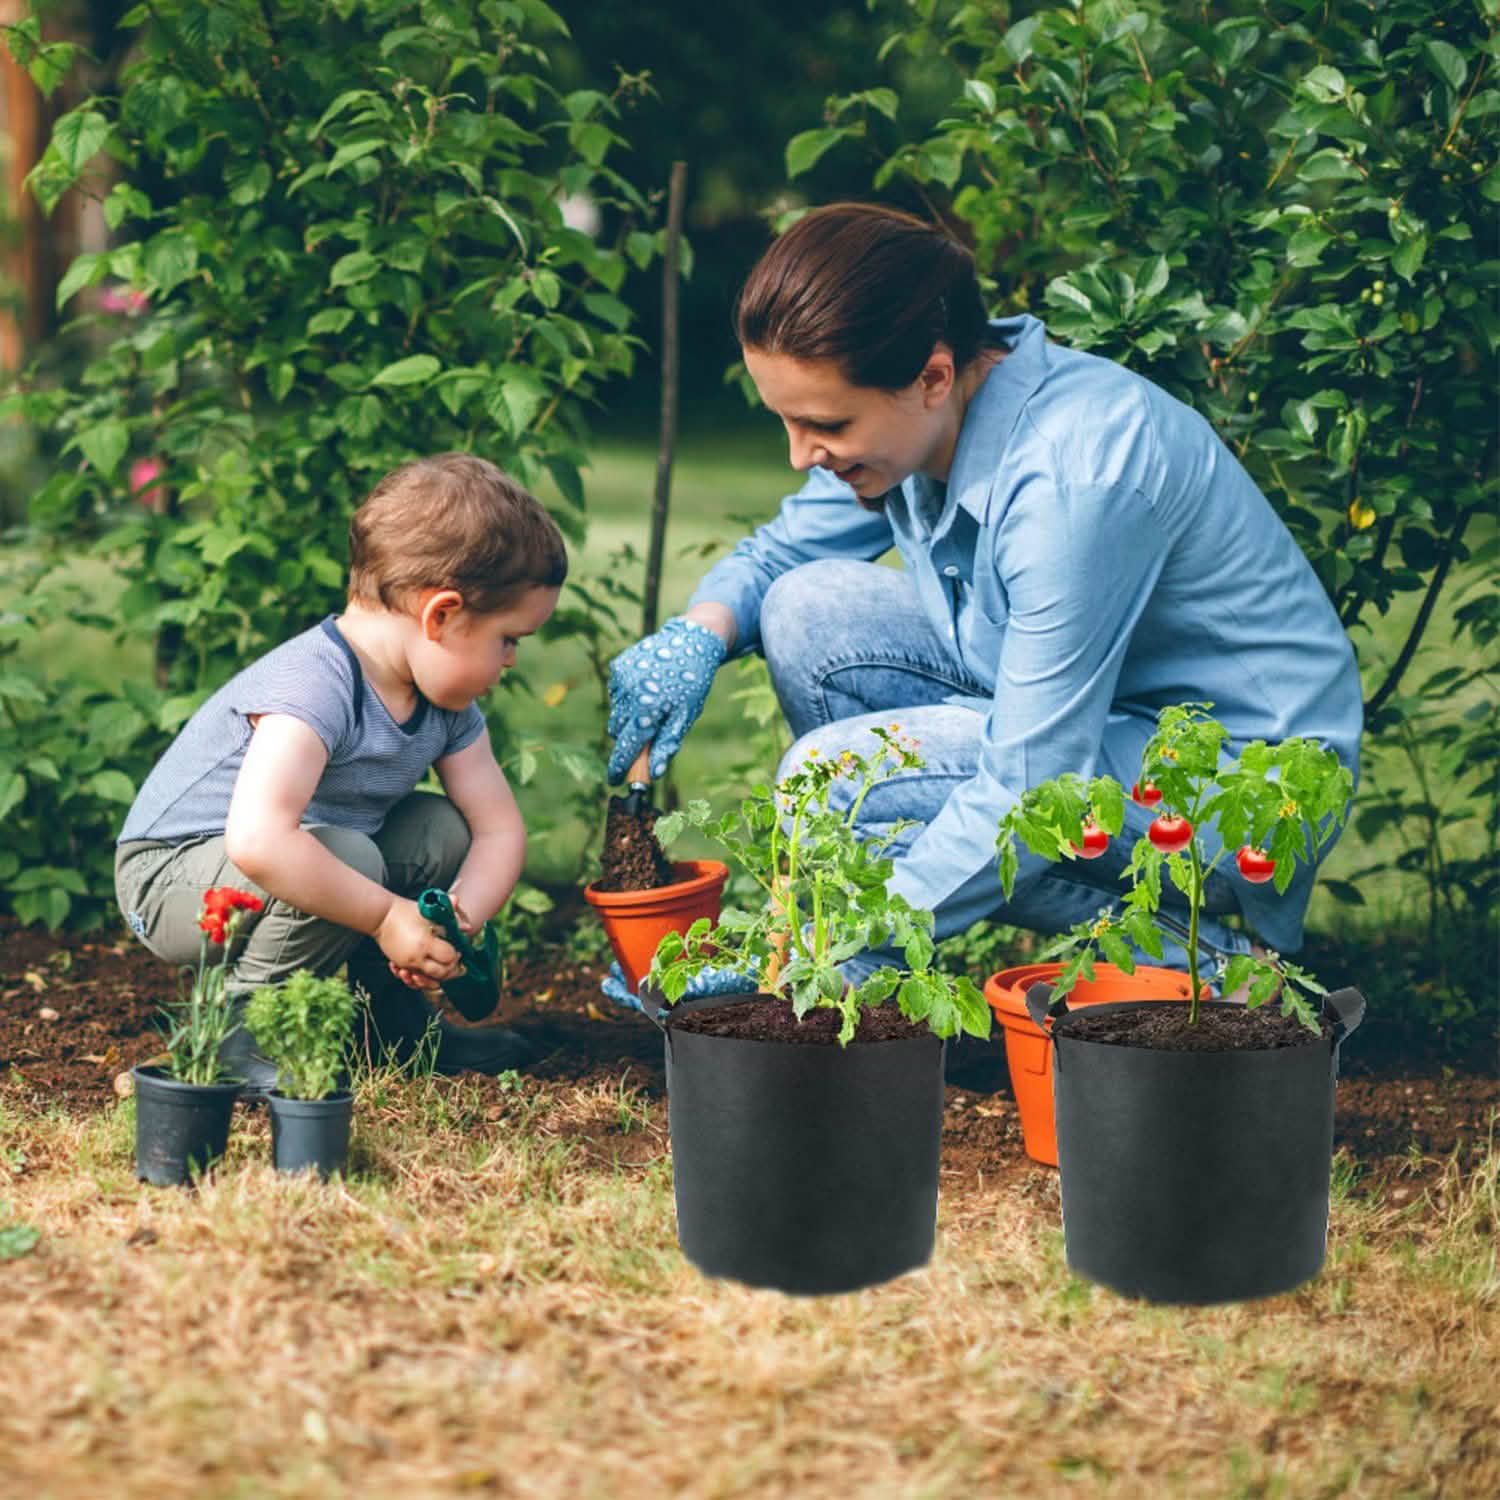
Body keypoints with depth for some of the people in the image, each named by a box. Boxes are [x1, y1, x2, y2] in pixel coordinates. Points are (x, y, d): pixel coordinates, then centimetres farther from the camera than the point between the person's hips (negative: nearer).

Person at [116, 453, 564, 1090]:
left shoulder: (445, 703, -3)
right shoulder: (313, 687, -32)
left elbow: (501, 829, 0)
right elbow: (256, 839, -45)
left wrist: (457, 918, -20)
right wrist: (385, 915, -36)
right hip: (171, 878, -9)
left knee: (444, 829, -2)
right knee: (344, 853, -33)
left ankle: (389, 1013, 11)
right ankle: (242, 1025, -14)